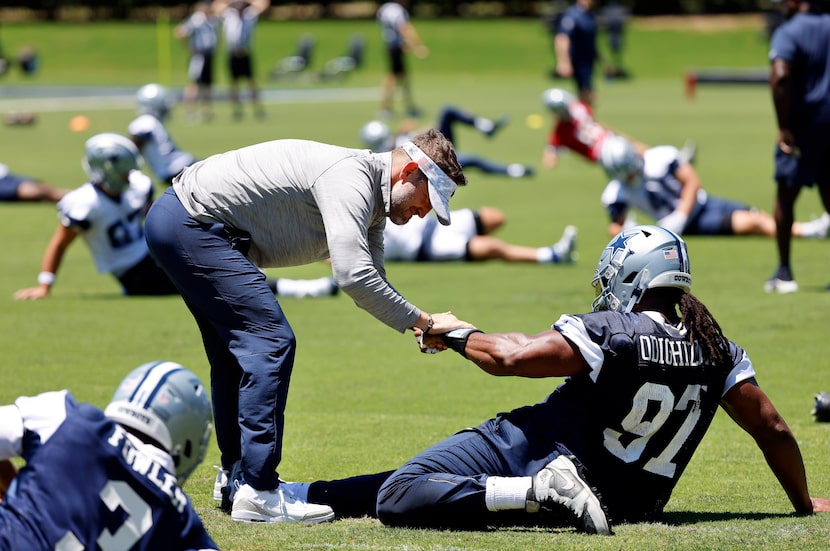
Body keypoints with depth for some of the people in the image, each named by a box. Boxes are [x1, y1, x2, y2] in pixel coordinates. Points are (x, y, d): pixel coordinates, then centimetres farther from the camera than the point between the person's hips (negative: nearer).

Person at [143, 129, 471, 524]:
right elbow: (353, 277, -30)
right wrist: (424, 322, -21)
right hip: (190, 223, -11)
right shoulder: (350, 175, -20)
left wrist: (427, 329, -5)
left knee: (239, 350, 20)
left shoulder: (371, 205, 12)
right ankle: (256, 492, -18)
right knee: (271, 341, -15)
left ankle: (235, 476, 31)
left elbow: (372, 285, 12)